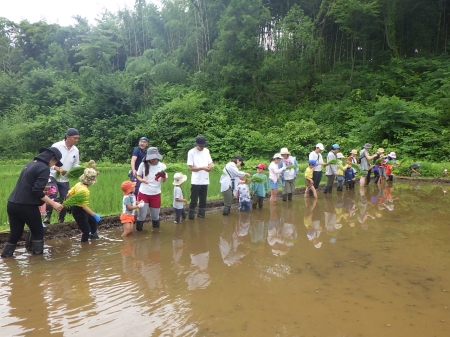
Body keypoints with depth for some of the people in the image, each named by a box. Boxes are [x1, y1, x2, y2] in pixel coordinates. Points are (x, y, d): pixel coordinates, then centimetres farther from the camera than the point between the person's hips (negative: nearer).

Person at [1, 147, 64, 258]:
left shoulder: (30, 164, 15)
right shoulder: (44, 168, -12)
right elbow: (37, 191, -19)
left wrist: (45, 197, 30)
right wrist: (53, 203, -12)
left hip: (12, 204, 8)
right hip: (26, 206, -8)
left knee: (15, 234, 17)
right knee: (38, 233, 10)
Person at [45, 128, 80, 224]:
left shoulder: (76, 150, 2)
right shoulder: (56, 146, -11)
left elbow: (75, 165, 10)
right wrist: (56, 168, -28)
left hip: (65, 179, 5)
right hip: (53, 176, -5)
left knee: (65, 200, 7)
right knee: (52, 195, -25)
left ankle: (61, 220, 25)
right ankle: (47, 216, -11)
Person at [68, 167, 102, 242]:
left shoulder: (78, 184, -5)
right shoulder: (85, 190, -32)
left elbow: (68, 195, 3)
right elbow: (85, 206, -35)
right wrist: (94, 215, -33)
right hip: (79, 211, -10)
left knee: (93, 221, 27)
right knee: (86, 230, 4)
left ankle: (94, 235, 49)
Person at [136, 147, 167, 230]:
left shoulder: (162, 166, -6)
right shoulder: (143, 164, -8)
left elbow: (164, 181, 0)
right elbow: (138, 176, 4)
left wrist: (163, 176, -24)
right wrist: (142, 180, -18)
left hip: (156, 194, 2)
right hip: (143, 193, -1)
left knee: (155, 214, 16)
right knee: (141, 214, 3)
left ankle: (156, 229, 40)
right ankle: (138, 229, 23)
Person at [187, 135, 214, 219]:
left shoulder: (206, 151, 7)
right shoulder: (191, 152, -9)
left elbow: (211, 163, 12)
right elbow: (191, 168, -11)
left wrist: (210, 166, -13)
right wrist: (203, 168, -21)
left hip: (205, 180, 5)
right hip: (196, 181, -5)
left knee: (203, 200, 12)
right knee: (194, 200, 1)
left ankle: (201, 215, 24)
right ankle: (191, 216, 12)